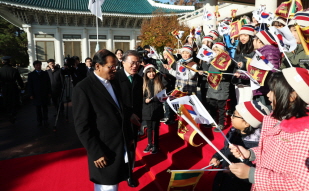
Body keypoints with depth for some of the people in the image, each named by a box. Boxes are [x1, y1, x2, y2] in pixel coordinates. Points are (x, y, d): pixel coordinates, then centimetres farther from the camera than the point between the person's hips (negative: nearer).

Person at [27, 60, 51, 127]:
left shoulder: (45, 73, 9)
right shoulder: (31, 74, 6)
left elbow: (48, 83, 9)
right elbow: (29, 85, 3)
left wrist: (49, 92, 3)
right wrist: (31, 94, -4)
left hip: (45, 94, 1)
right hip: (36, 95, -1)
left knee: (45, 108, 4)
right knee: (38, 109, 4)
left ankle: (45, 121, 11)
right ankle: (39, 121, 12)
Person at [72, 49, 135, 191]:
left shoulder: (114, 83, 8)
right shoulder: (83, 88, -15)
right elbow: (82, 126, -17)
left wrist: (128, 137, 13)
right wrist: (96, 153, -18)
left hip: (121, 148, 7)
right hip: (104, 152, -7)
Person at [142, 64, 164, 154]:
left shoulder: (159, 83, -1)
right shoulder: (143, 84, 1)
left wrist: (152, 99, -18)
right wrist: (145, 100, -17)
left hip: (157, 109, -1)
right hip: (147, 109, 2)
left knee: (155, 128, 5)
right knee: (149, 127, 14)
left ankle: (155, 145, 21)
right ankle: (149, 144, 29)